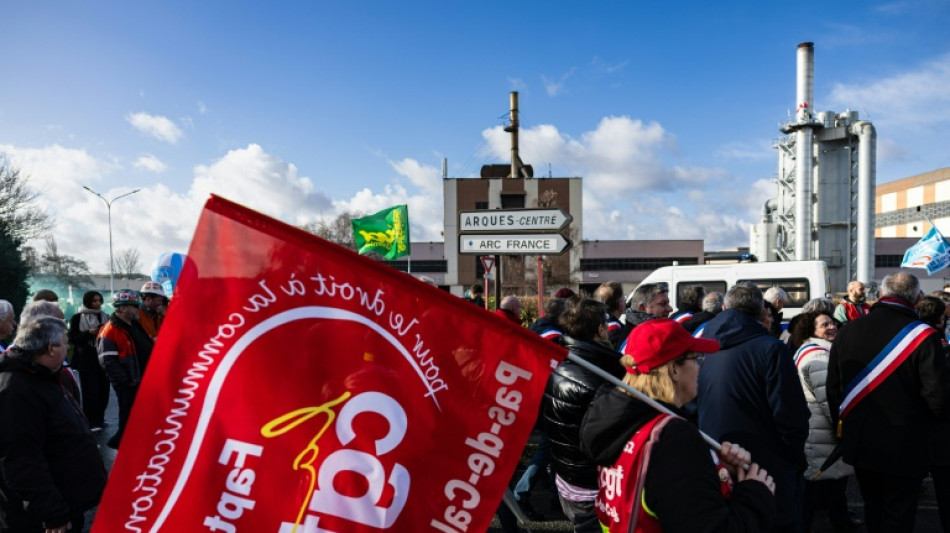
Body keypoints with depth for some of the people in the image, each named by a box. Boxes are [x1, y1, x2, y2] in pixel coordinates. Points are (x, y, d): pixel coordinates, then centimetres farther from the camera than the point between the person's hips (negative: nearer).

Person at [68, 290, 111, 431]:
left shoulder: (105, 317, 13)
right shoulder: (77, 318, 0)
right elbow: (72, 338, -5)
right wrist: (89, 333, -19)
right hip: (86, 360, -4)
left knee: (103, 390, 6)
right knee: (90, 392, -5)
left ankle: (99, 418, 21)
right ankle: (91, 422, 0)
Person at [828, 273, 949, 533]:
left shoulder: (847, 331, -3)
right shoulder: (923, 336, -18)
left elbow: (833, 387, 3)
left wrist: (842, 423, 15)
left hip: (859, 443, 4)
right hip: (905, 449, -4)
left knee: (873, 509, 22)